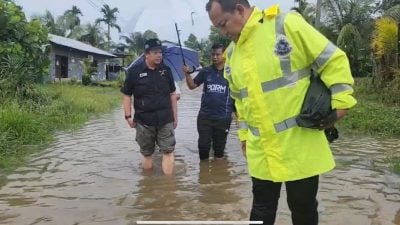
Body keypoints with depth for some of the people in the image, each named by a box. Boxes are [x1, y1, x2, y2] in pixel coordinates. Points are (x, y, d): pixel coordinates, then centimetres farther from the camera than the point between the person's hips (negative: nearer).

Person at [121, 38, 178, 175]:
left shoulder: (166, 70, 4)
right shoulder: (134, 71, -5)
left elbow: (172, 94, 11)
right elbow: (127, 95, 0)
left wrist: (175, 116, 10)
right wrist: (128, 116, -5)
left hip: (165, 120, 2)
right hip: (143, 120, -1)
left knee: (168, 152, -1)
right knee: (146, 154, 12)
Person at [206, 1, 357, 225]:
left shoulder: (287, 24, -10)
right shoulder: (231, 54, 10)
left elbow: (334, 60, -7)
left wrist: (340, 103, -11)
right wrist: (244, 134, 19)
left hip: (299, 143, -5)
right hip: (261, 149, 5)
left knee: (303, 205, 11)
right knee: (262, 207, 16)